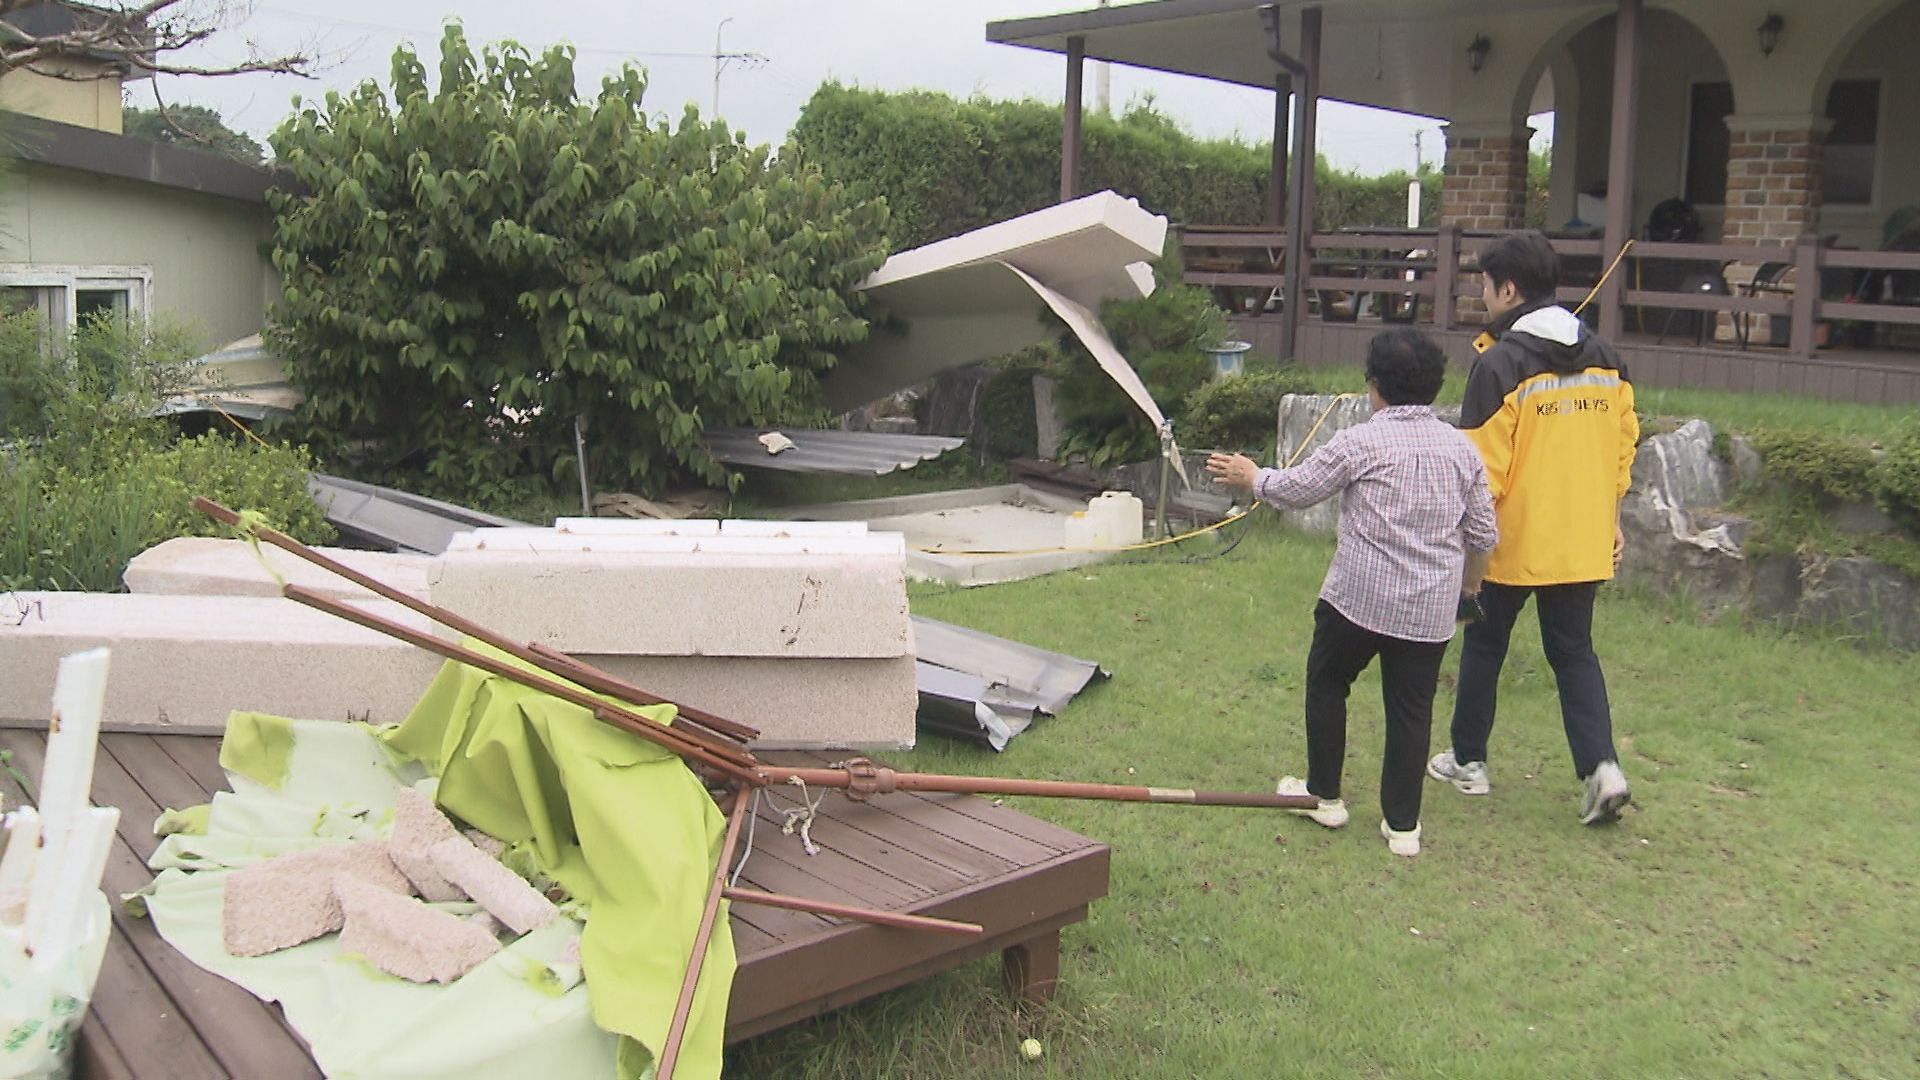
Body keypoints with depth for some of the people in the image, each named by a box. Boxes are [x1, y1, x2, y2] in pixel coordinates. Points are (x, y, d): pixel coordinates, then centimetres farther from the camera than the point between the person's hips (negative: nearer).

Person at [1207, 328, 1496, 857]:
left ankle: (1324, 795, 25)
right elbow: (1483, 535, 10)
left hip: (1359, 597, -4)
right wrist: (1469, 586, 28)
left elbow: (1297, 488, 0)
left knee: (1326, 684, 16)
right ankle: (1402, 824, 15)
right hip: (1431, 609, 4)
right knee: (1411, 708, 10)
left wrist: (1252, 477, 19)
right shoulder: (1462, 448, 6)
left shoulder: (1361, 442, -9)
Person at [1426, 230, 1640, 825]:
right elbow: (1622, 446, 11)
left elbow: (1484, 467, -14)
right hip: (1583, 541, 5)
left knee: (1484, 643, 12)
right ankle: (1601, 766, -1)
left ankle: (1468, 760, 23)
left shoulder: (1501, 364, -15)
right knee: (1575, 651, 13)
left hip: (1513, 540, -5)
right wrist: (1611, 519, 20)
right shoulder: (1604, 358, 5)